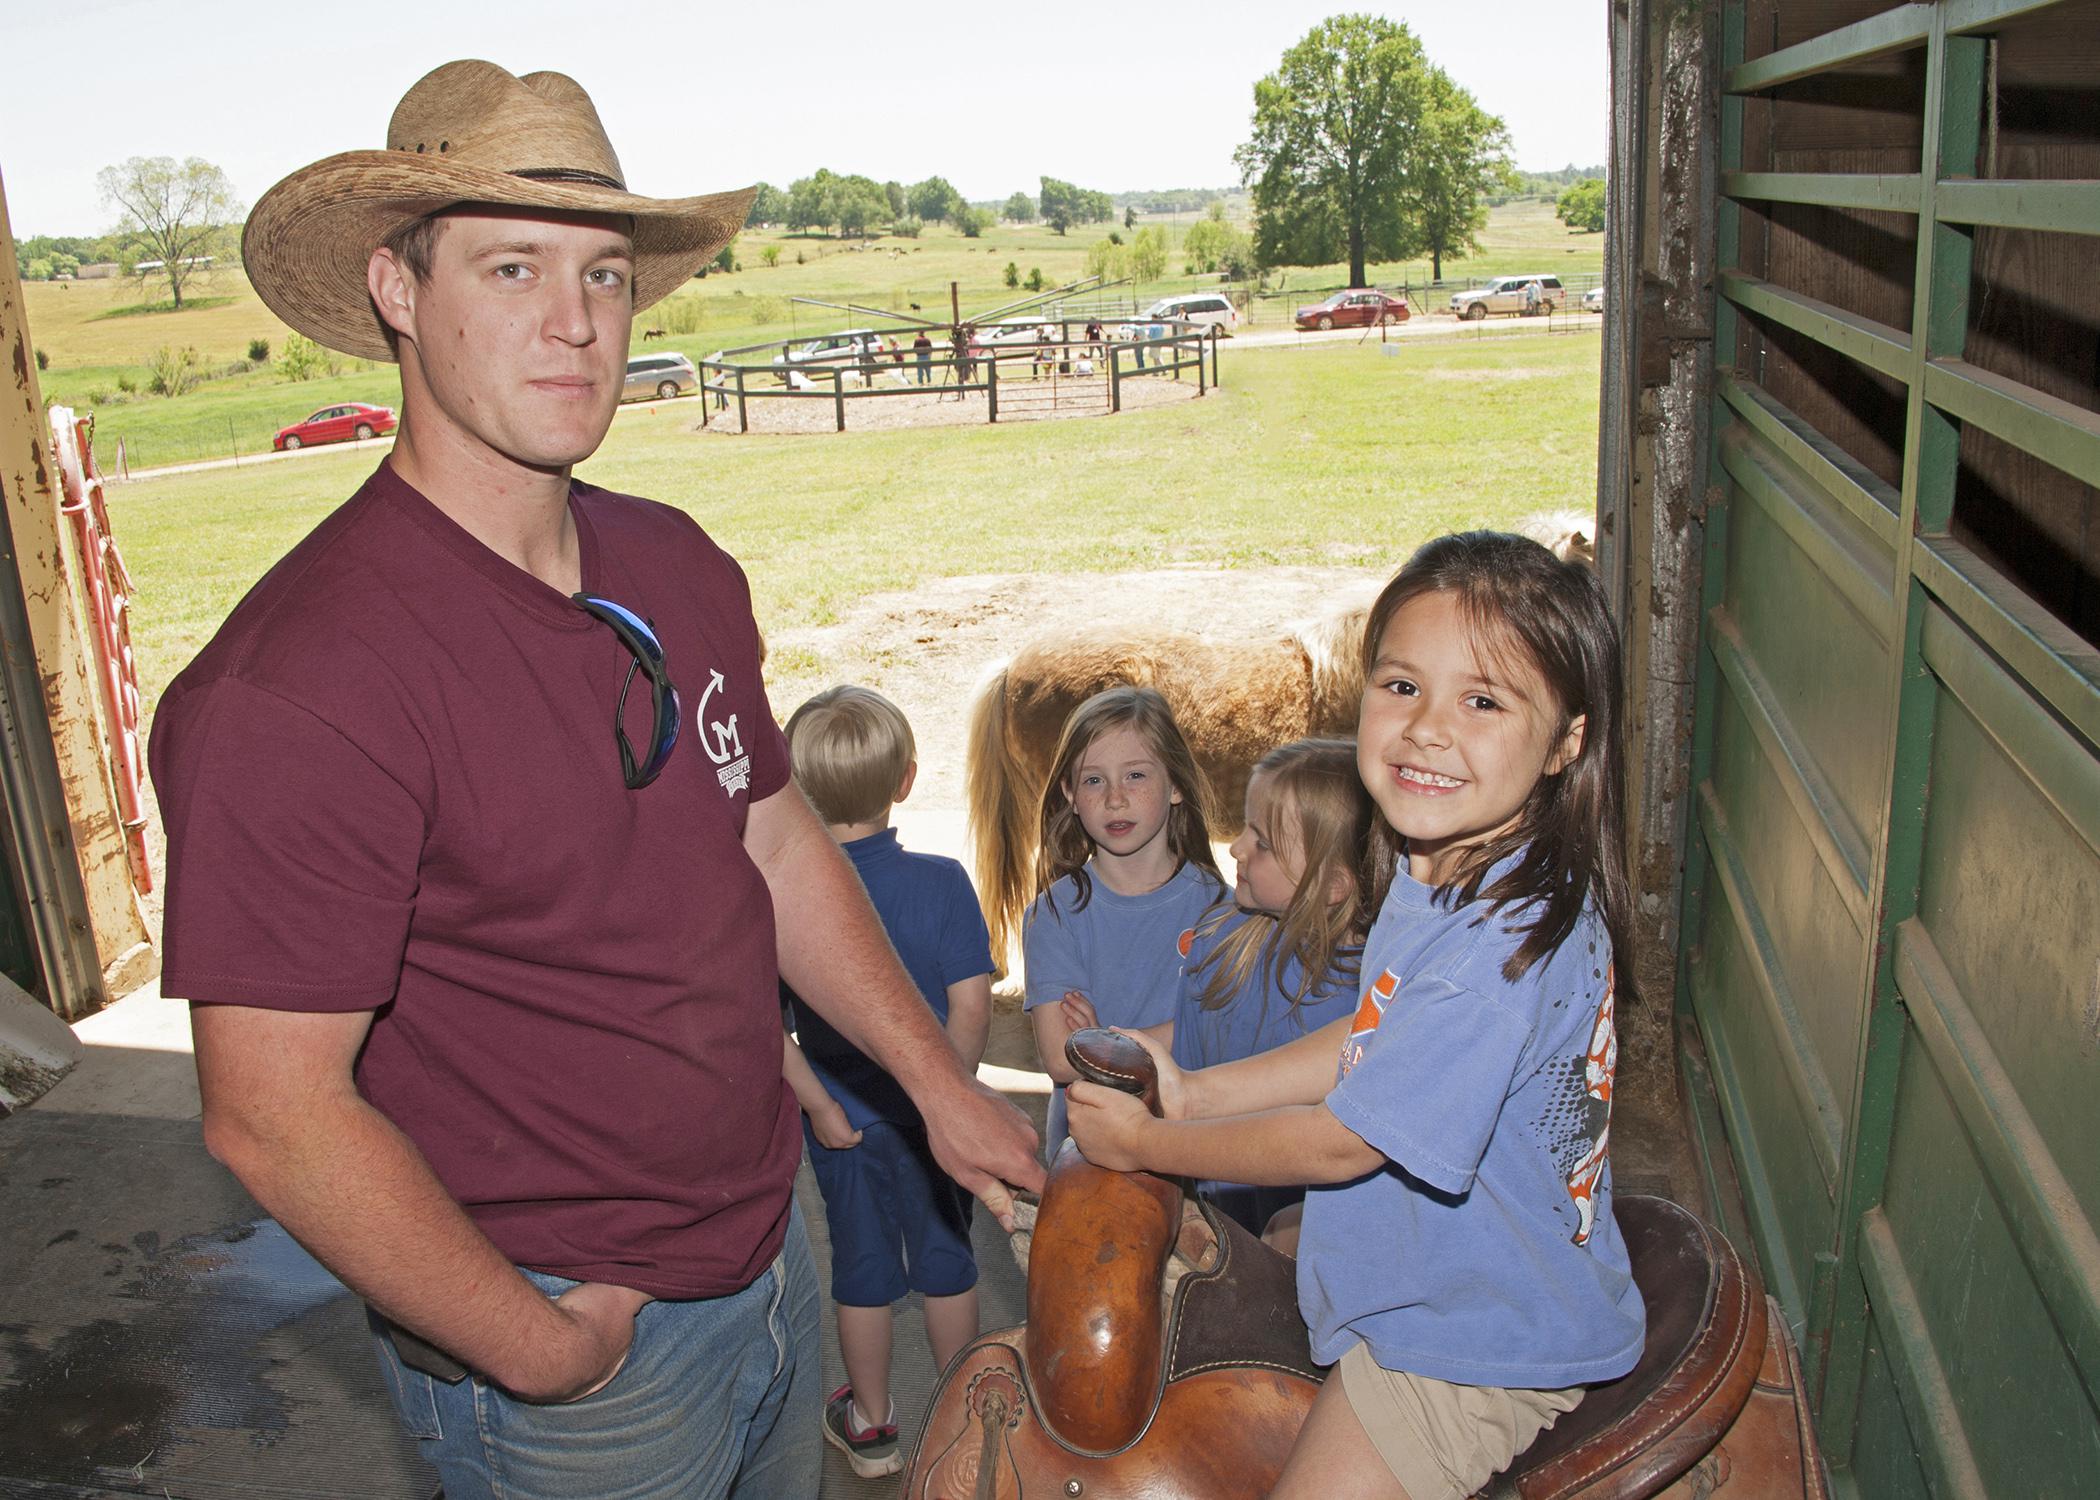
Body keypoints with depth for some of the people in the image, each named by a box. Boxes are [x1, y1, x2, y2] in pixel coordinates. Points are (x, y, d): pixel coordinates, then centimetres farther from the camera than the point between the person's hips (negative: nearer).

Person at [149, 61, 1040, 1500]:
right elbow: (275, 1114, -23)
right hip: (563, 1342, -7)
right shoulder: (300, 682, -25)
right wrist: (546, 1355, -16)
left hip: (772, 1252, 7)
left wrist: (940, 1081, 7)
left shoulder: (680, 568, -2)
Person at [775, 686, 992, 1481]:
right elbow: (970, 1008, -16)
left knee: (862, 1268, 18)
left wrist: (817, 1103, -5)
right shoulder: (942, 882, -17)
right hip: (932, 1115, 0)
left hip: (843, 1123, 1)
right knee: (947, 1261, 18)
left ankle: (871, 1423, 34)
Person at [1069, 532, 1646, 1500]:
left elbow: (1339, 1142, -26)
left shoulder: (1503, 945, -35)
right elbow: (1372, 1044, 9)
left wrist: (1146, 1144, -13)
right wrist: (1193, 1091, 4)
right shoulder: (1443, 872, -5)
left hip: (1475, 1347, -9)